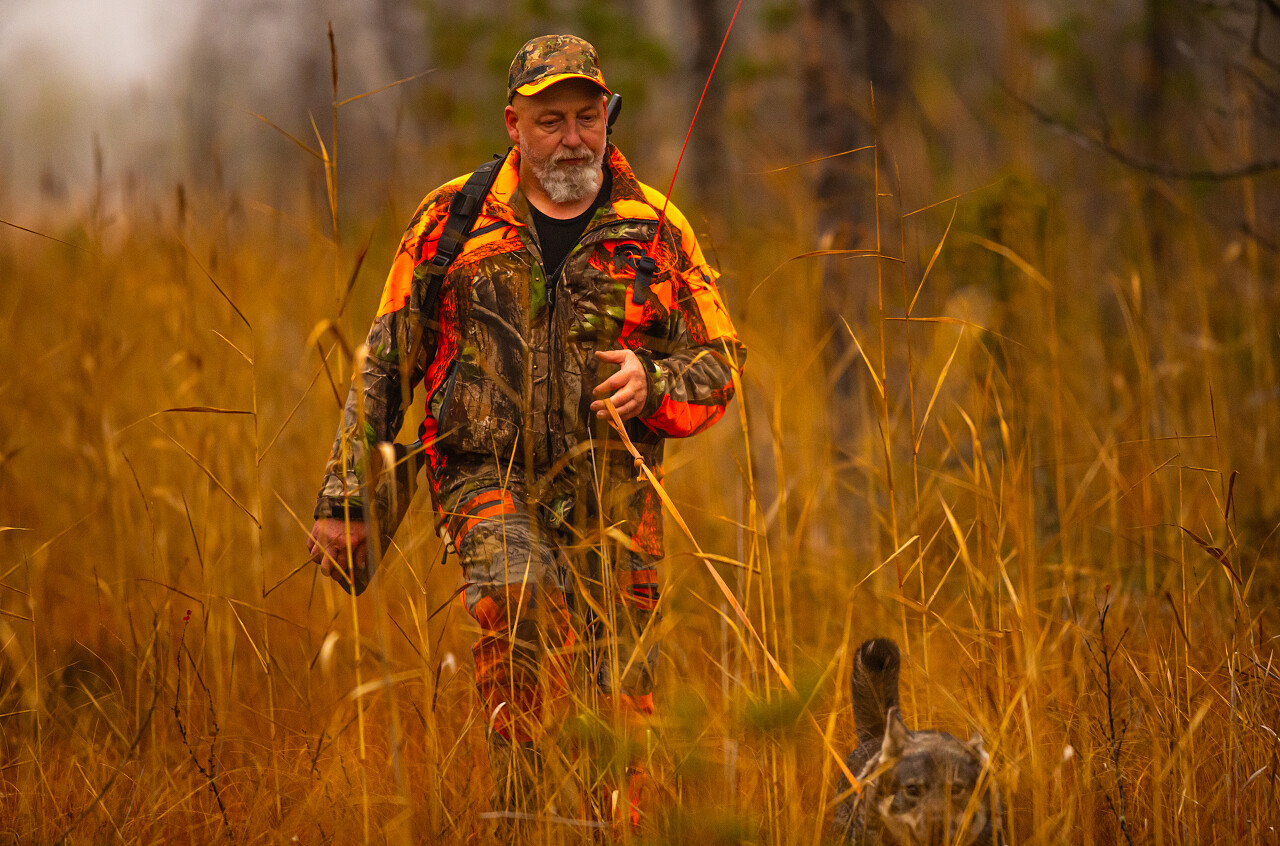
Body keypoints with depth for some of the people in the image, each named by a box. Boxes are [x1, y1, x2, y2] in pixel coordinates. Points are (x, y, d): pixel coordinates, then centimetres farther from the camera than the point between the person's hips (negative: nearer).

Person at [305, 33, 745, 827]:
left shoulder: (657, 231, 6)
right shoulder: (454, 221, 4)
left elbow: (721, 365, 9)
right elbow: (385, 364, 8)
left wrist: (653, 383, -14)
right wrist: (347, 500, 6)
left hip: (610, 493, 2)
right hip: (488, 473, -2)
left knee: (626, 702, -1)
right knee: (521, 594, -32)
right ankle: (516, 804, -25)